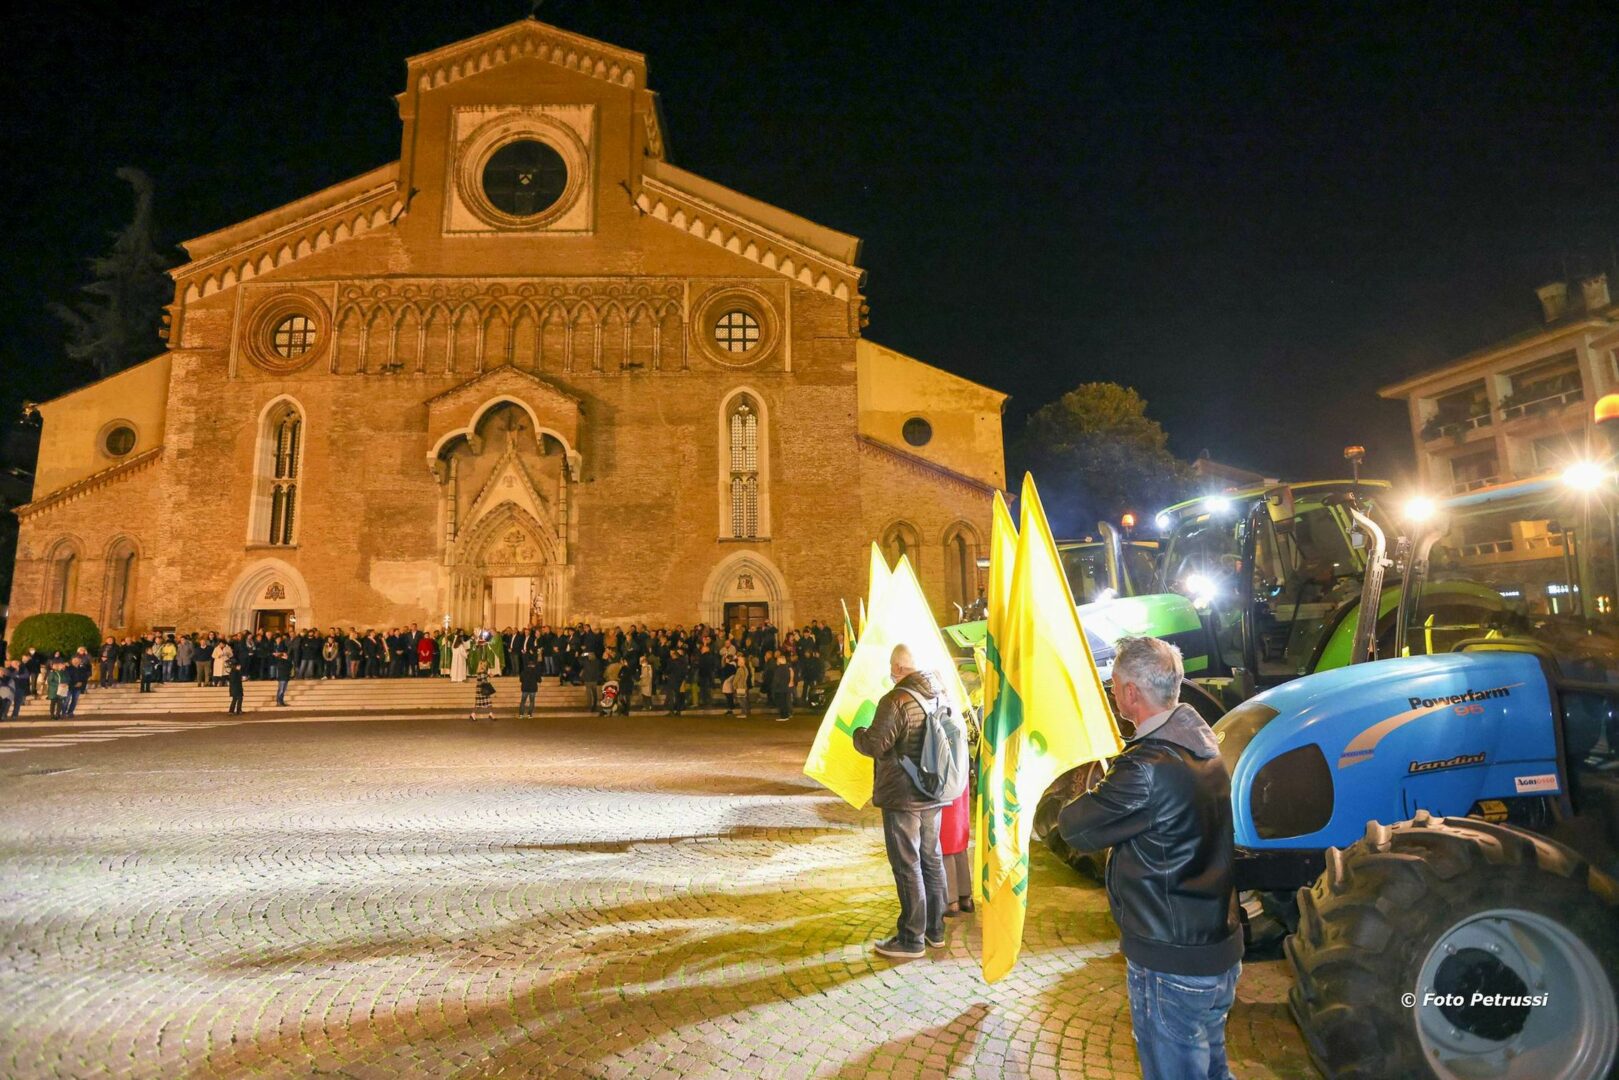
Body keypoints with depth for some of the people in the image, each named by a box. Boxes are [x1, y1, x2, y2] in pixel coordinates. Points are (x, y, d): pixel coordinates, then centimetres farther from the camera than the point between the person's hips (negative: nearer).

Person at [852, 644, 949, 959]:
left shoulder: (895, 701, -21)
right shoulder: (940, 695, 5)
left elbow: (875, 744, -23)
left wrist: (858, 733, -2)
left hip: (902, 797, -8)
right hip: (933, 794, 8)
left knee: (907, 865, 1)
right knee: (932, 859, 17)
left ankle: (911, 939, 9)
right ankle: (935, 929, 28)